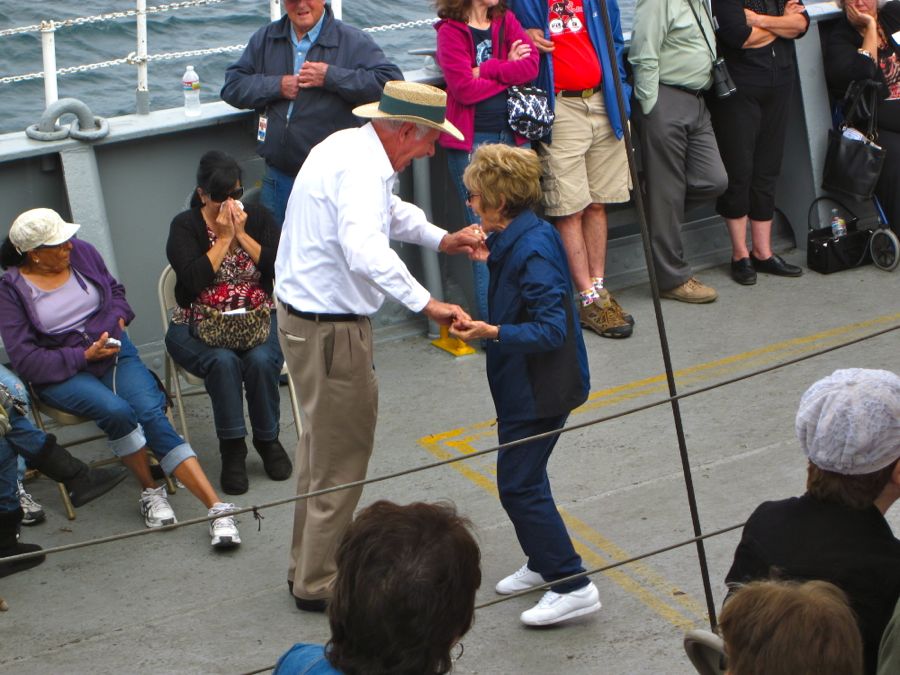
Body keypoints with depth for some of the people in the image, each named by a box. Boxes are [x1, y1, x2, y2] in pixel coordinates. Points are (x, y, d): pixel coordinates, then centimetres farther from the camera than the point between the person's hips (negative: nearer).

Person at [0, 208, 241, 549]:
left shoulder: (82, 253, 4)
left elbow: (115, 290, 23)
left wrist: (117, 318, 1)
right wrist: (83, 356, -15)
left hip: (115, 353, 3)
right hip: (62, 374, -3)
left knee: (152, 413, -23)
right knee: (116, 410, -34)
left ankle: (218, 509, -33)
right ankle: (150, 492, -10)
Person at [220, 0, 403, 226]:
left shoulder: (354, 41, -6)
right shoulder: (264, 39, 9)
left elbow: (392, 82, -18)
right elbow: (231, 86, 5)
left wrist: (331, 77, -20)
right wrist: (277, 86, -11)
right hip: (278, 177, 4)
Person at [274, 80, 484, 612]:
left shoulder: (351, 148, 8)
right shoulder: (360, 169, -24)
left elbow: (388, 209, 27)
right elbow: (366, 251, -42)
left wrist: (441, 239, 17)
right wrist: (426, 303, -42)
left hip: (304, 315, 11)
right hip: (331, 329, -11)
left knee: (323, 444, 23)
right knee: (342, 453, 2)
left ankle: (310, 564, 38)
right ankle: (319, 584, 13)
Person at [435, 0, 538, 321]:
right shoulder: (451, 30, -3)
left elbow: (531, 64, -5)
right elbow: (464, 89, -13)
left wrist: (485, 70, -14)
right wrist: (508, 71, -4)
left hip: (513, 135, 5)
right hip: (472, 141, -5)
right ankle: (490, 319, 3)